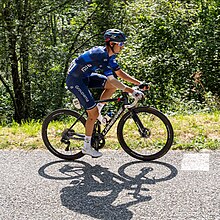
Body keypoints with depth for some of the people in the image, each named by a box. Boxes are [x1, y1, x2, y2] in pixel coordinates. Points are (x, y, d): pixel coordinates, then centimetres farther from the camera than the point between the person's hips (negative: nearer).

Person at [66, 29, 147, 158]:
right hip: (75, 80, -9)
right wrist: (131, 91, -38)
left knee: (113, 86, -3)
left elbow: (120, 73, 8)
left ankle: (96, 111, 10)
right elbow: (111, 79, -35)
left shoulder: (109, 55, 2)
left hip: (85, 77, 9)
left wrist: (139, 83, -1)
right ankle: (87, 147, 5)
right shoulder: (101, 55, -27)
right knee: (93, 114, -9)